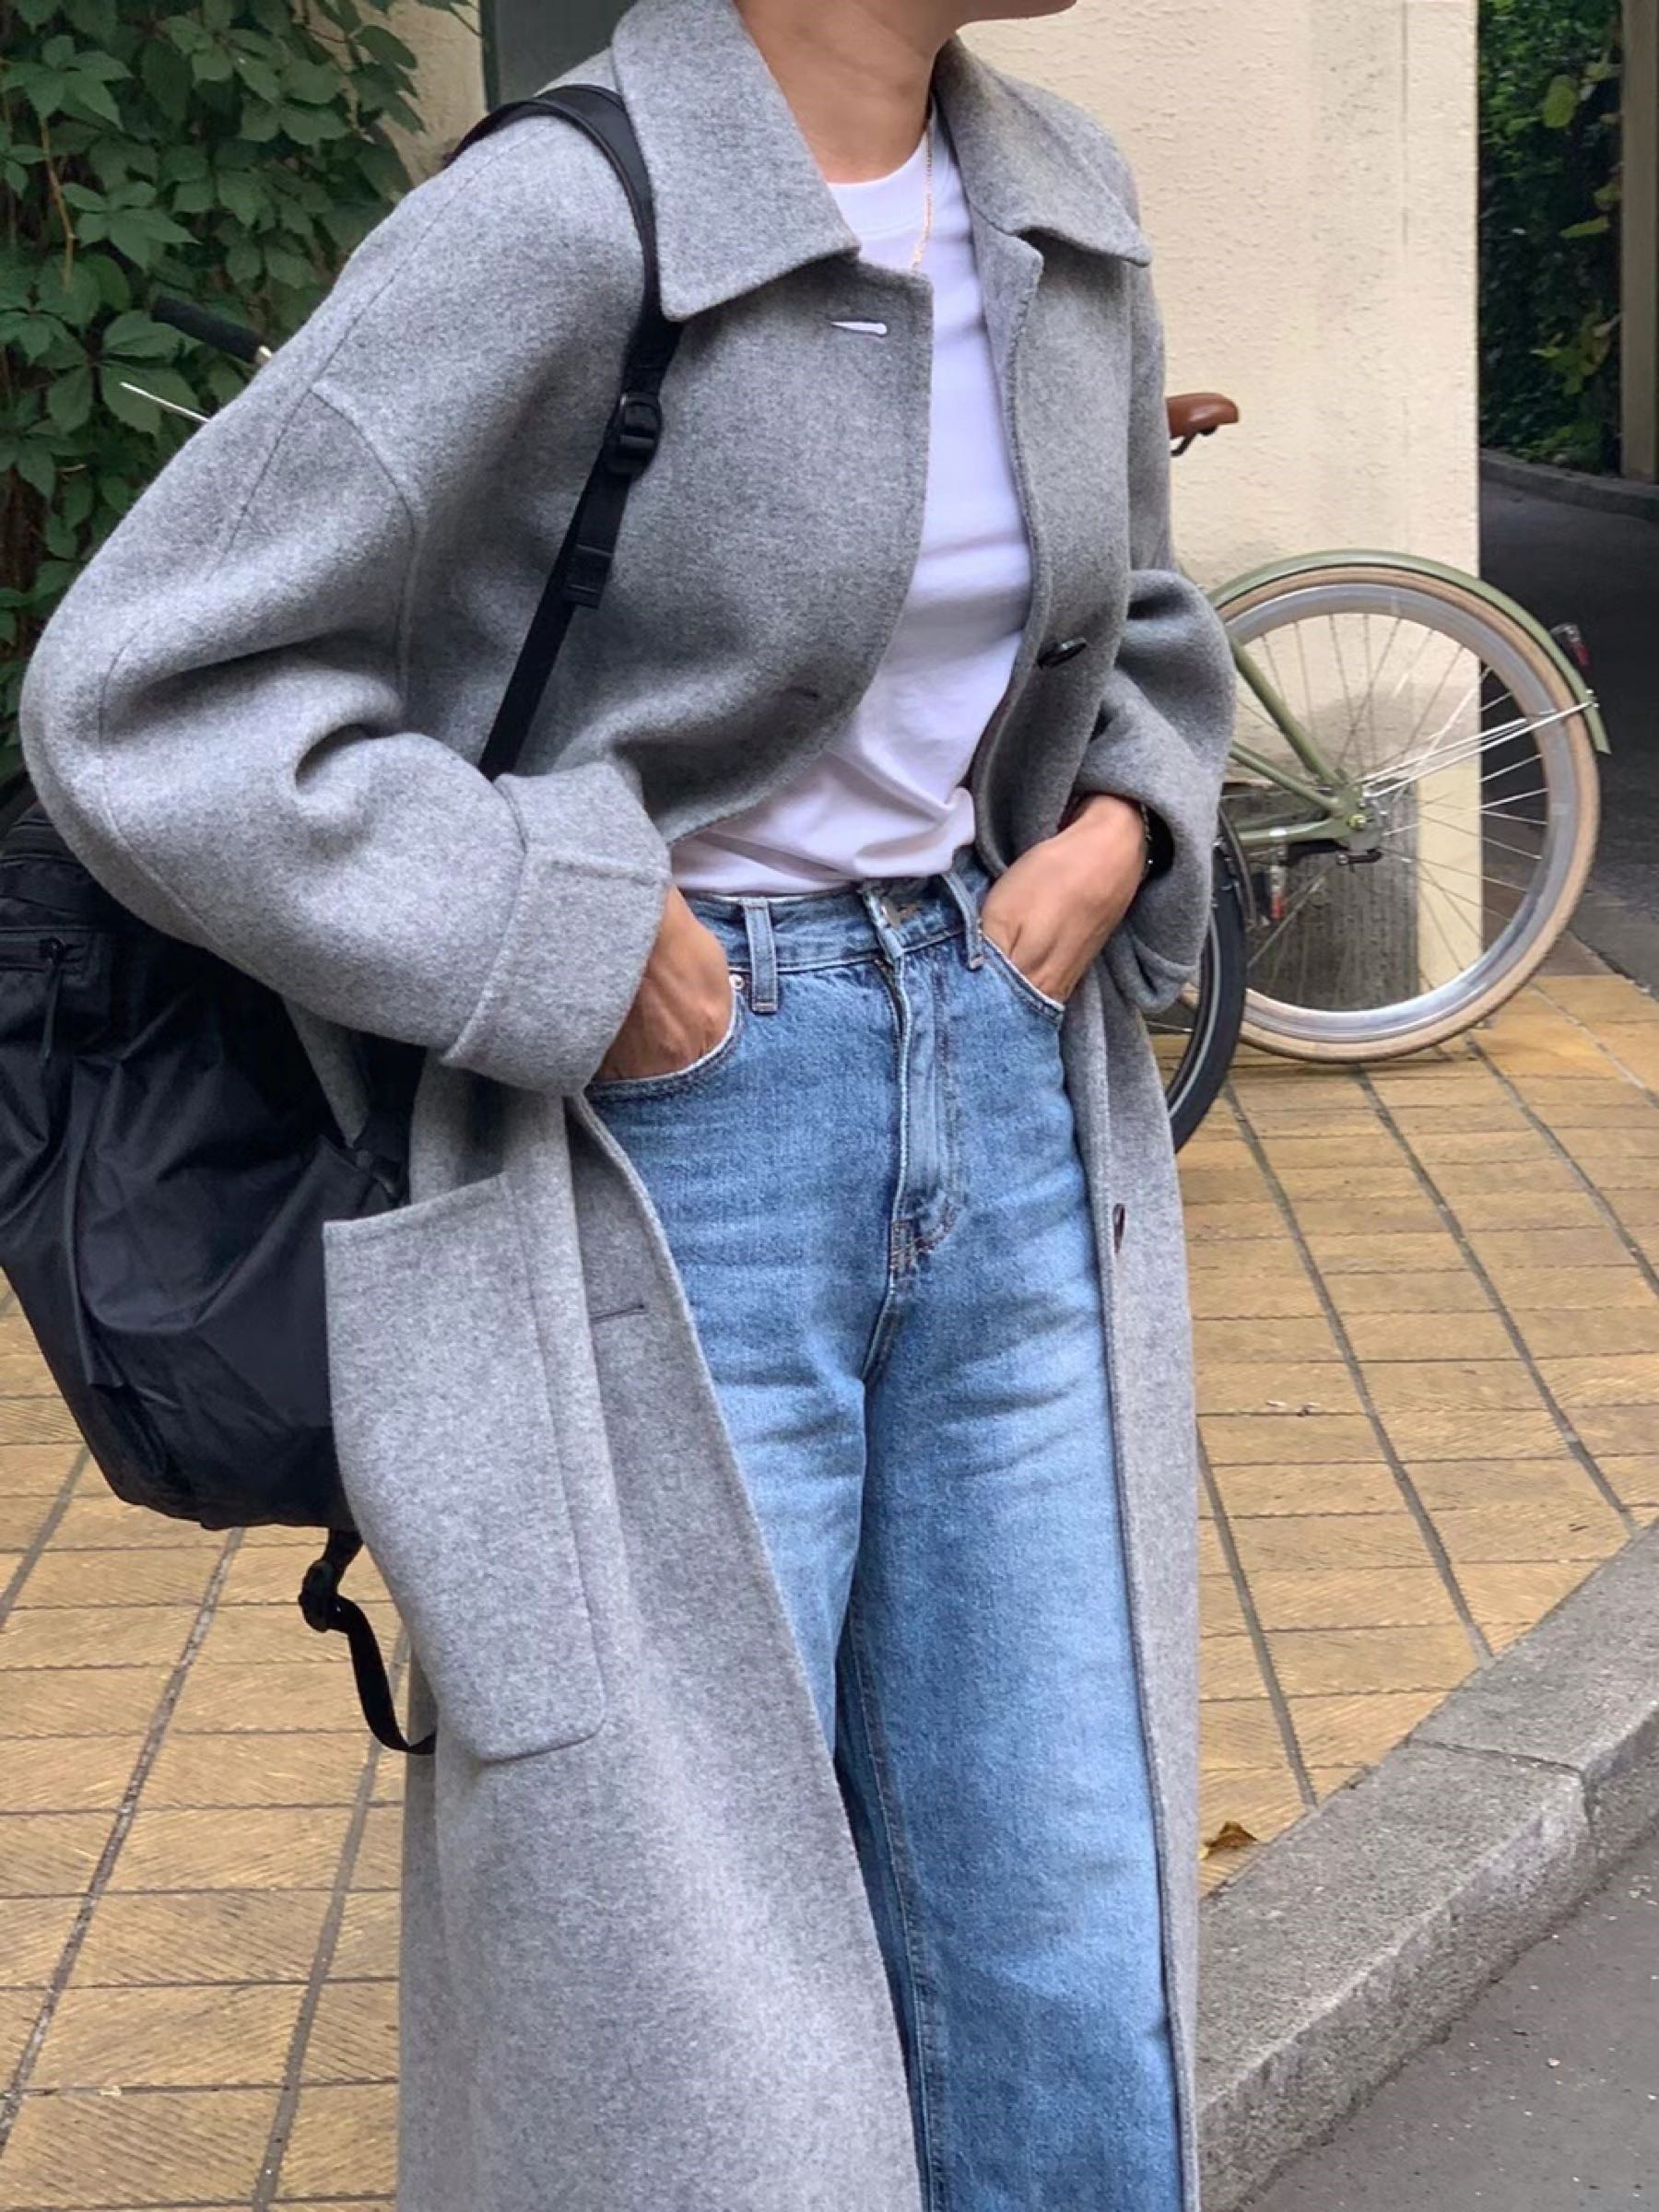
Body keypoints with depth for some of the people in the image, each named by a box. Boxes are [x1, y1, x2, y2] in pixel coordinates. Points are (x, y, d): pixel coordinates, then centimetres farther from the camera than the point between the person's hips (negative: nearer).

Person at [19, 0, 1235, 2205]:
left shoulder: (1058, 205, 6)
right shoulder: (561, 224, -16)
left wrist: (1106, 850, 2)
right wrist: (569, 958, -18)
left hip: (1003, 1131, 7)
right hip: (661, 1171, -6)